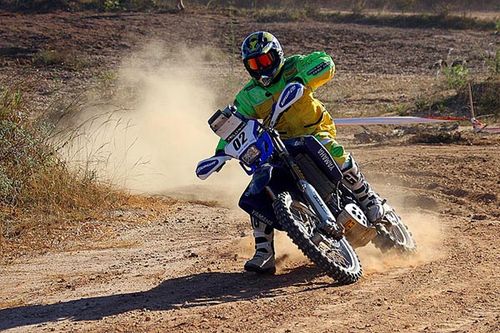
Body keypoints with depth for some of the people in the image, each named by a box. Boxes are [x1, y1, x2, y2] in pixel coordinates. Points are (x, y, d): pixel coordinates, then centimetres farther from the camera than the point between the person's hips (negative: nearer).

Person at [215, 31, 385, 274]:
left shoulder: (292, 68, -6)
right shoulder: (248, 96, 4)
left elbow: (326, 64, -21)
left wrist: (301, 79, -39)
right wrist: (221, 152, -13)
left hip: (316, 132, -3)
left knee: (334, 153, -36)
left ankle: (367, 198, -13)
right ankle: (264, 254, -11)